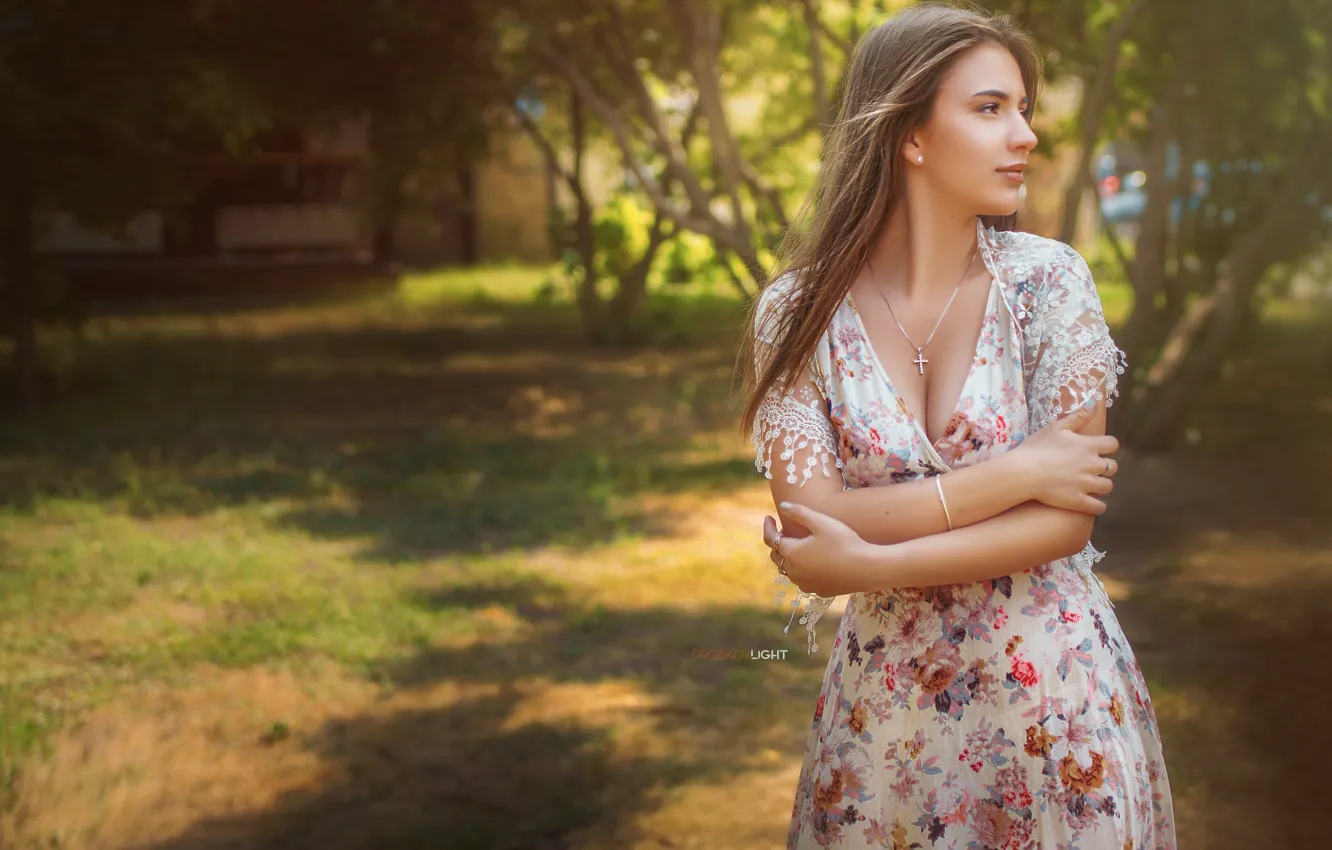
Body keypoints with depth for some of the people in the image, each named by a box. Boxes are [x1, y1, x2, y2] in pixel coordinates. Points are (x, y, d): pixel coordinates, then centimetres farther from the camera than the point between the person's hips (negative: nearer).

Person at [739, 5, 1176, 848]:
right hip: (889, 706, 1)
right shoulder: (799, 312, -6)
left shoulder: (1048, 280, -8)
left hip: (1055, 698, 0)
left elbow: (1067, 522, -12)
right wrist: (1013, 473, -18)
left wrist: (872, 567, -18)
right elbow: (810, 519, -14)